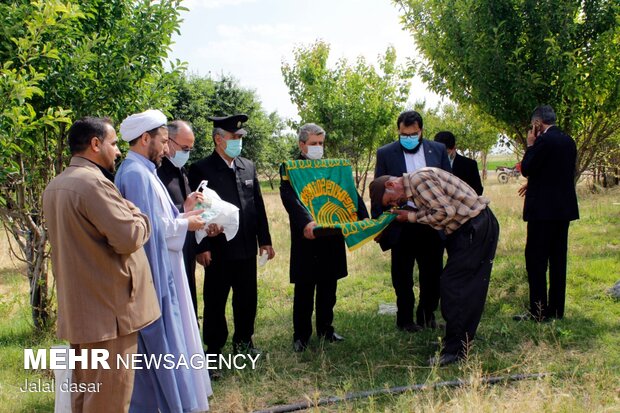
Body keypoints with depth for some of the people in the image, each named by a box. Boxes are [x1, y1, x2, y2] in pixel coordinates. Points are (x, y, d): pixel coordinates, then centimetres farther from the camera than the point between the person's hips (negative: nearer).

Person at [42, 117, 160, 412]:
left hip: (77, 310, 10)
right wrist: (138, 216, -3)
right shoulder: (94, 182, -19)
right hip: (109, 310, -9)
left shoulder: (55, 186, 11)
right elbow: (129, 238, -23)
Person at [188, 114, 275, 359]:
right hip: (218, 249, -5)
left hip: (247, 248, 5)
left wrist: (264, 240, 10)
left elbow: (258, 205, 12)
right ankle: (213, 349, 19)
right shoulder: (201, 169, -8)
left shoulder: (249, 167, 9)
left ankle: (243, 341, 32)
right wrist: (201, 247, -14)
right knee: (215, 301, 6)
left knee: (247, 298, 14)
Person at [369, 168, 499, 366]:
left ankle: (454, 350, -3)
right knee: (471, 289, 15)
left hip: (474, 228, -10)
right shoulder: (414, 187, 16)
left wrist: (412, 217, -10)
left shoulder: (418, 179, -16)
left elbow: (445, 212, -20)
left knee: (452, 285, -8)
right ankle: (462, 342, 24)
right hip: (481, 226, 10)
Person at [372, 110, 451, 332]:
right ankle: (405, 318, 23)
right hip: (401, 226, -2)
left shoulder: (438, 150, 4)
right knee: (402, 276, 8)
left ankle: (428, 314, 28)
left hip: (432, 224, 2)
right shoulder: (386, 153, -2)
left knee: (433, 273, 10)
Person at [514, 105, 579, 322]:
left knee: (536, 259, -3)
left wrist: (530, 145, -1)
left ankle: (538, 312, -2)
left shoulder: (544, 141, -15)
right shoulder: (568, 141, 11)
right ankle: (556, 310, 18)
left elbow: (526, 169, -13)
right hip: (564, 208, 9)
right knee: (557, 259, 12)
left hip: (543, 208, -8)